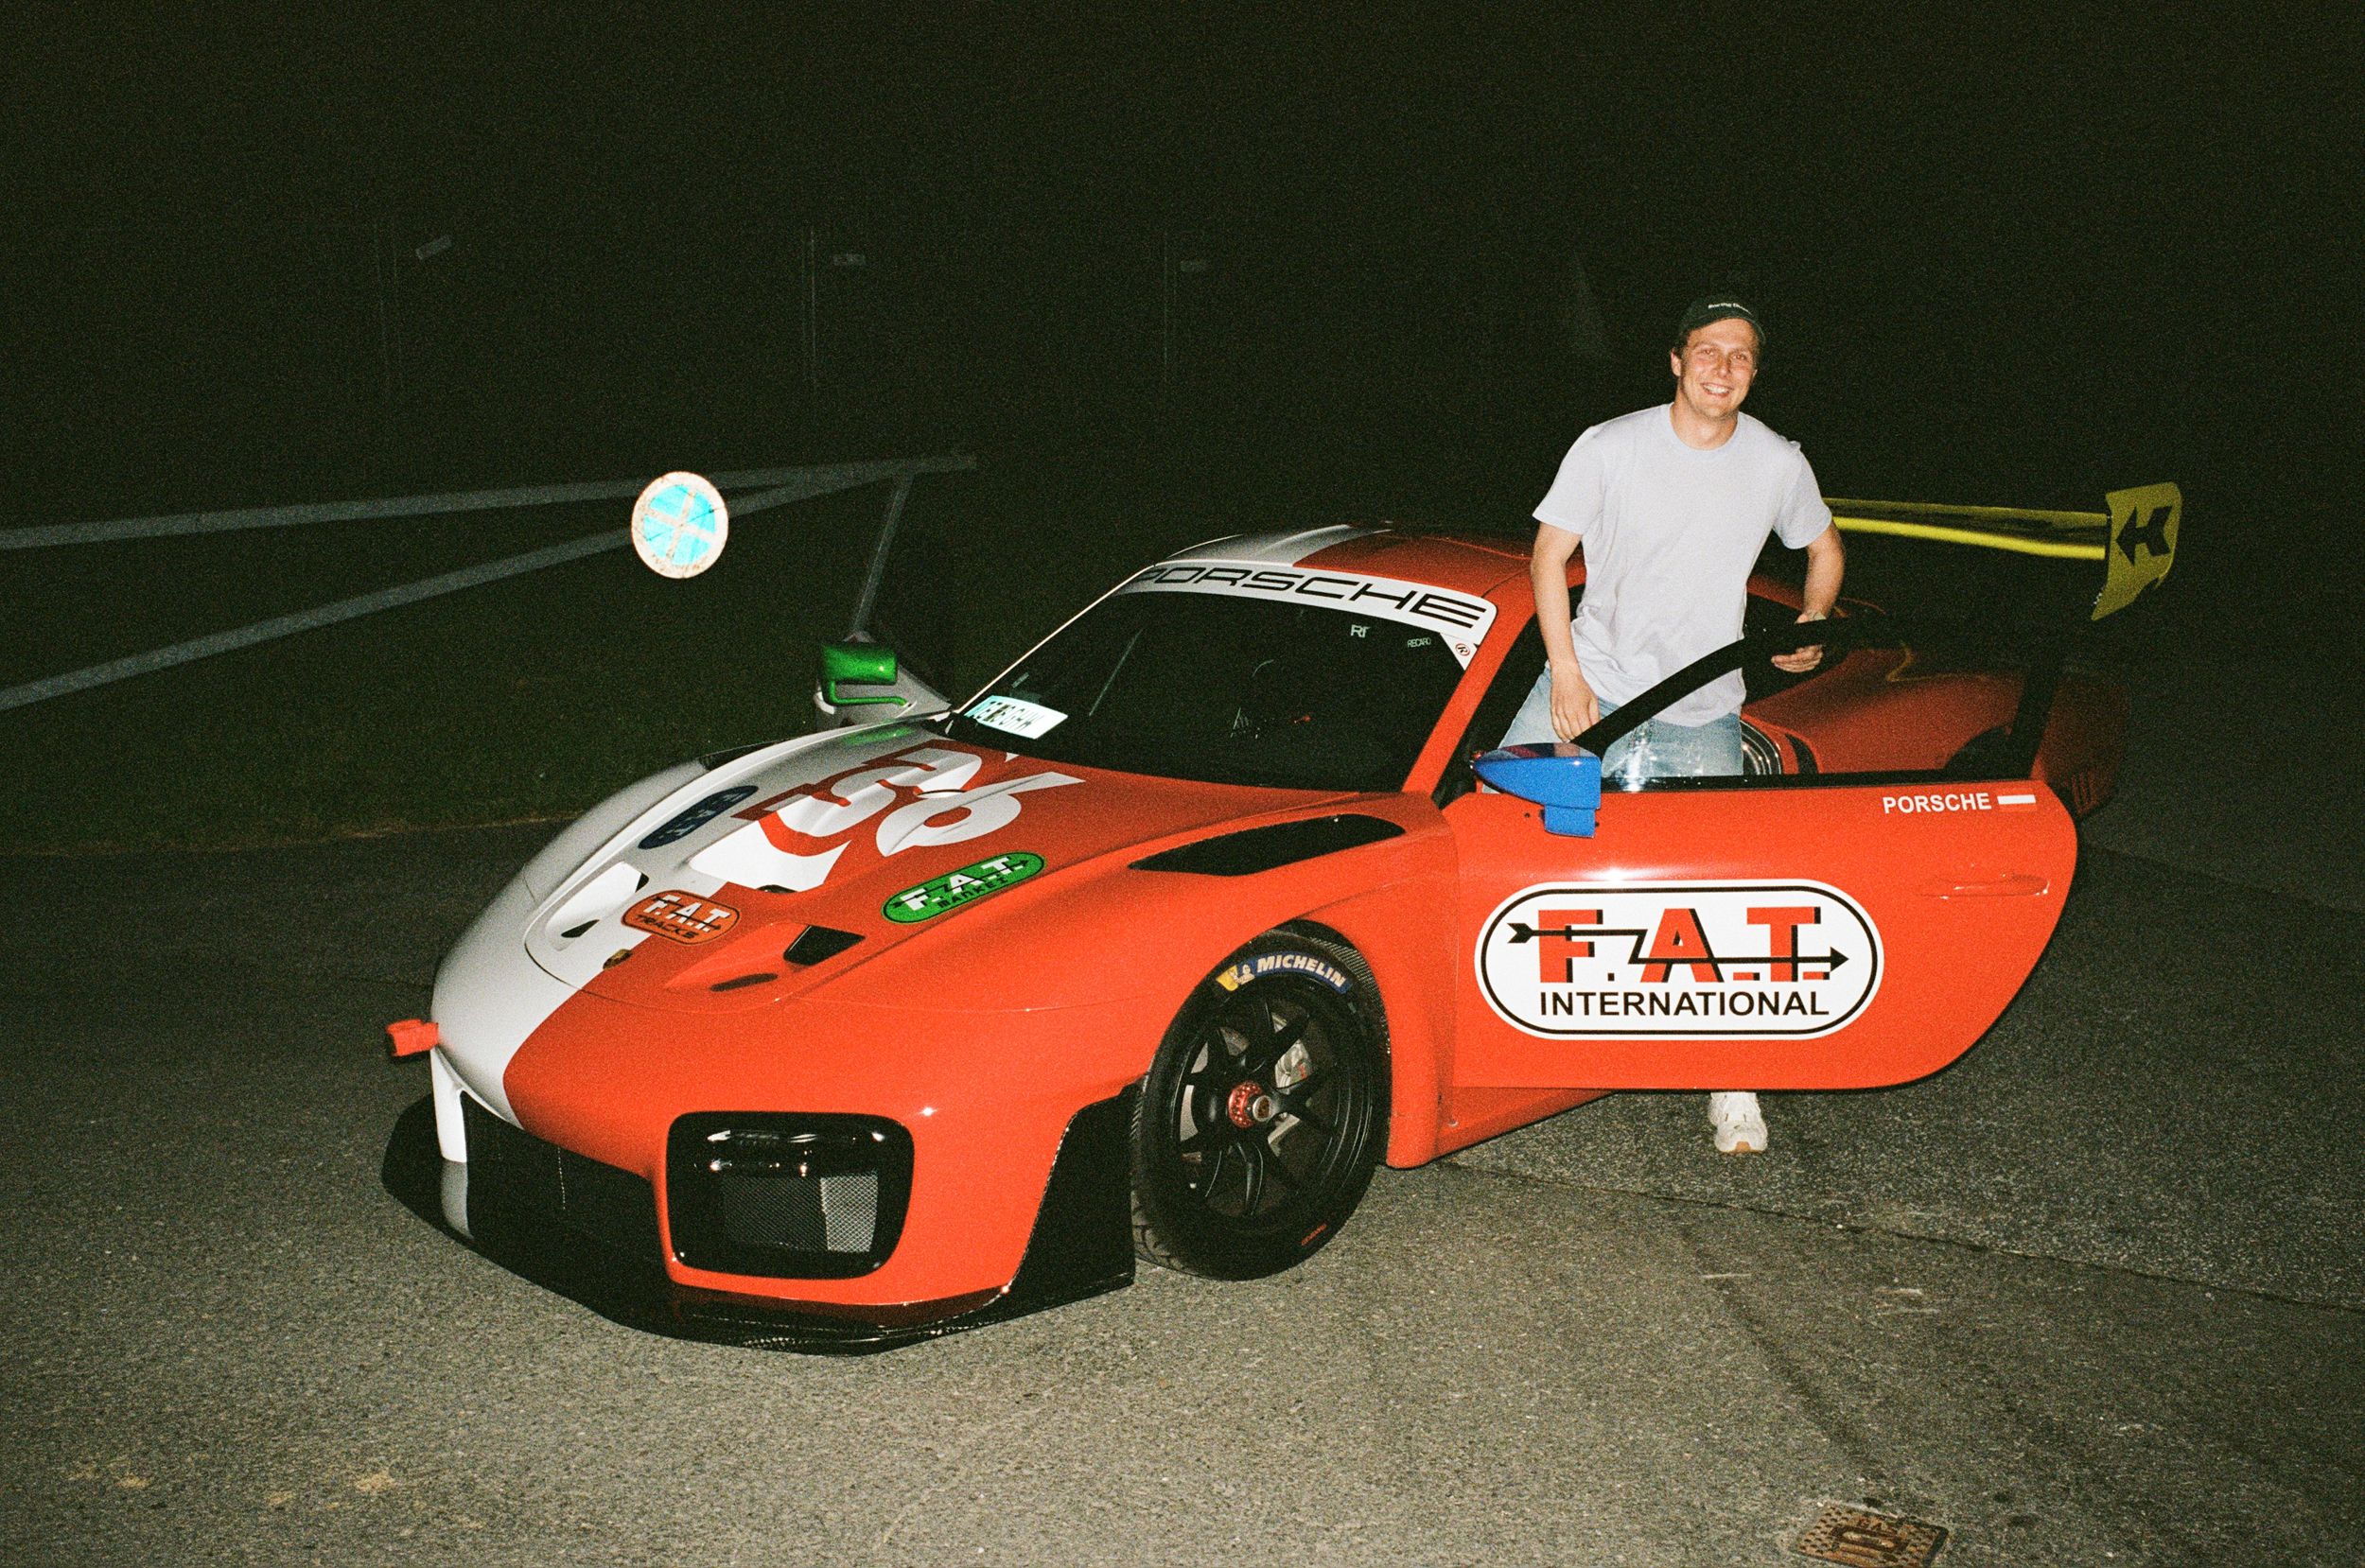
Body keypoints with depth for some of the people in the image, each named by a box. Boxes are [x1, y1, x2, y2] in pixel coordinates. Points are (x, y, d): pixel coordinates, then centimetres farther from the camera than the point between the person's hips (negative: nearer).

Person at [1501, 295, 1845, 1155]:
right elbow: (1549, 553, -1)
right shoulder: (1610, 447, -7)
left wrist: (1811, 628, 1)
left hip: (1703, 713, 1)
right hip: (1592, 680, 0)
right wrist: (1565, 675, -9)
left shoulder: (1779, 464, 0)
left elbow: (1825, 546, 19)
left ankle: (1732, 1081, 9)